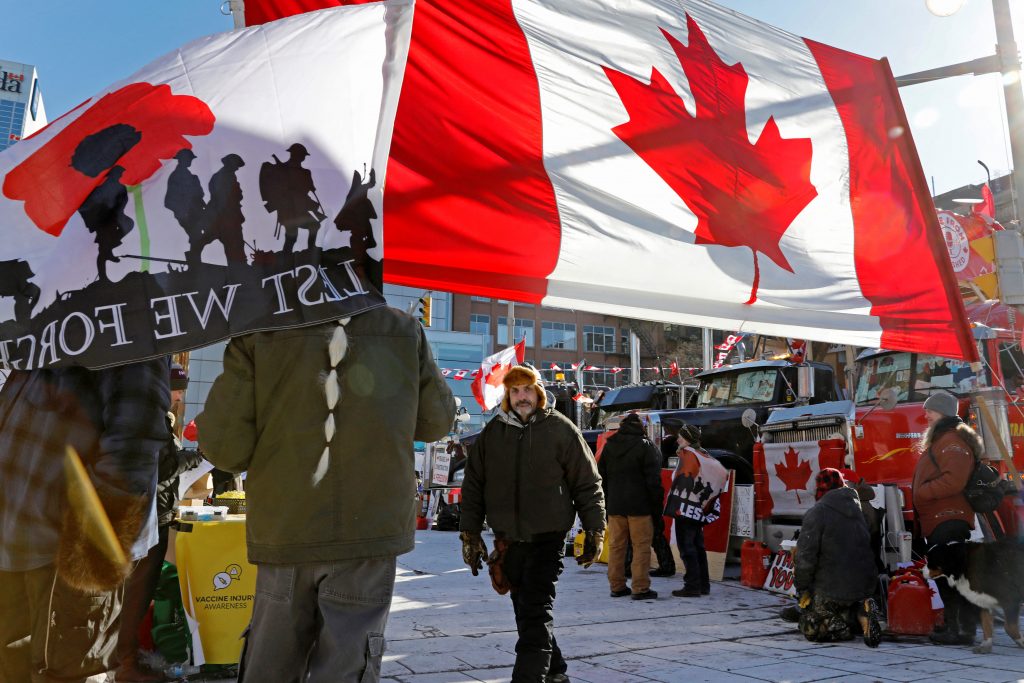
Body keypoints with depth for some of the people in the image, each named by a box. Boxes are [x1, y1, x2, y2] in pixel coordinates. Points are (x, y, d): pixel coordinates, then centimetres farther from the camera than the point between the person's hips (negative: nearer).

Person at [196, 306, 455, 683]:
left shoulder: (259, 333, -6)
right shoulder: (405, 331, -4)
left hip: (283, 534, 1)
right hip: (368, 530, -1)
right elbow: (436, 422, 8)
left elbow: (224, 445, -8)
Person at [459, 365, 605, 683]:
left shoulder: (561, 430, -2)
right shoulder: (492, 433, 6)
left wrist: (594, 531, 0)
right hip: (508, 539, 4)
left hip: (547, 537, -4)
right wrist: (469, 534, 8)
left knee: (537, 611, -10)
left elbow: (588, 484, 2)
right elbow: (473, 487, 11)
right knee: (525, 610, 13)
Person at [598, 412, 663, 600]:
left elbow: (601, 477, 13)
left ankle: (617, 586, 15)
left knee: (616, 545, 10)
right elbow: (653, 480, -8)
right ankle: (640, 588, -1)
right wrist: (657, 506, -3)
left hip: (614, 505, 5)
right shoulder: (646, 446, -6)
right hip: (639, 506, -5)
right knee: (641, 546, 0)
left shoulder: (609, 446, 10)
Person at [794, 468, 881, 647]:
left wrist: (802, 588, -4)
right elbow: (867, 549, 15)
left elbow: (806, 555, -16)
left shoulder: (816, 513, -14)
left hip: (830, 588, -5)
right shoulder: (858, 509, 7)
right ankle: (861, 612, -2)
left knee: (810, 629, 13)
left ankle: (839, 626, -14)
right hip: (865, 585, 5)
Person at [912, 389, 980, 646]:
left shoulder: (953, 440, -12)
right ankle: (952, 625, 23)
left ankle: (964, 630, -8)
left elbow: (953, 480, -24)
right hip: (936, 521, 11)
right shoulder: (938, 440, 22)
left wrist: (919, 492, -18)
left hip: (948, 520, -11)